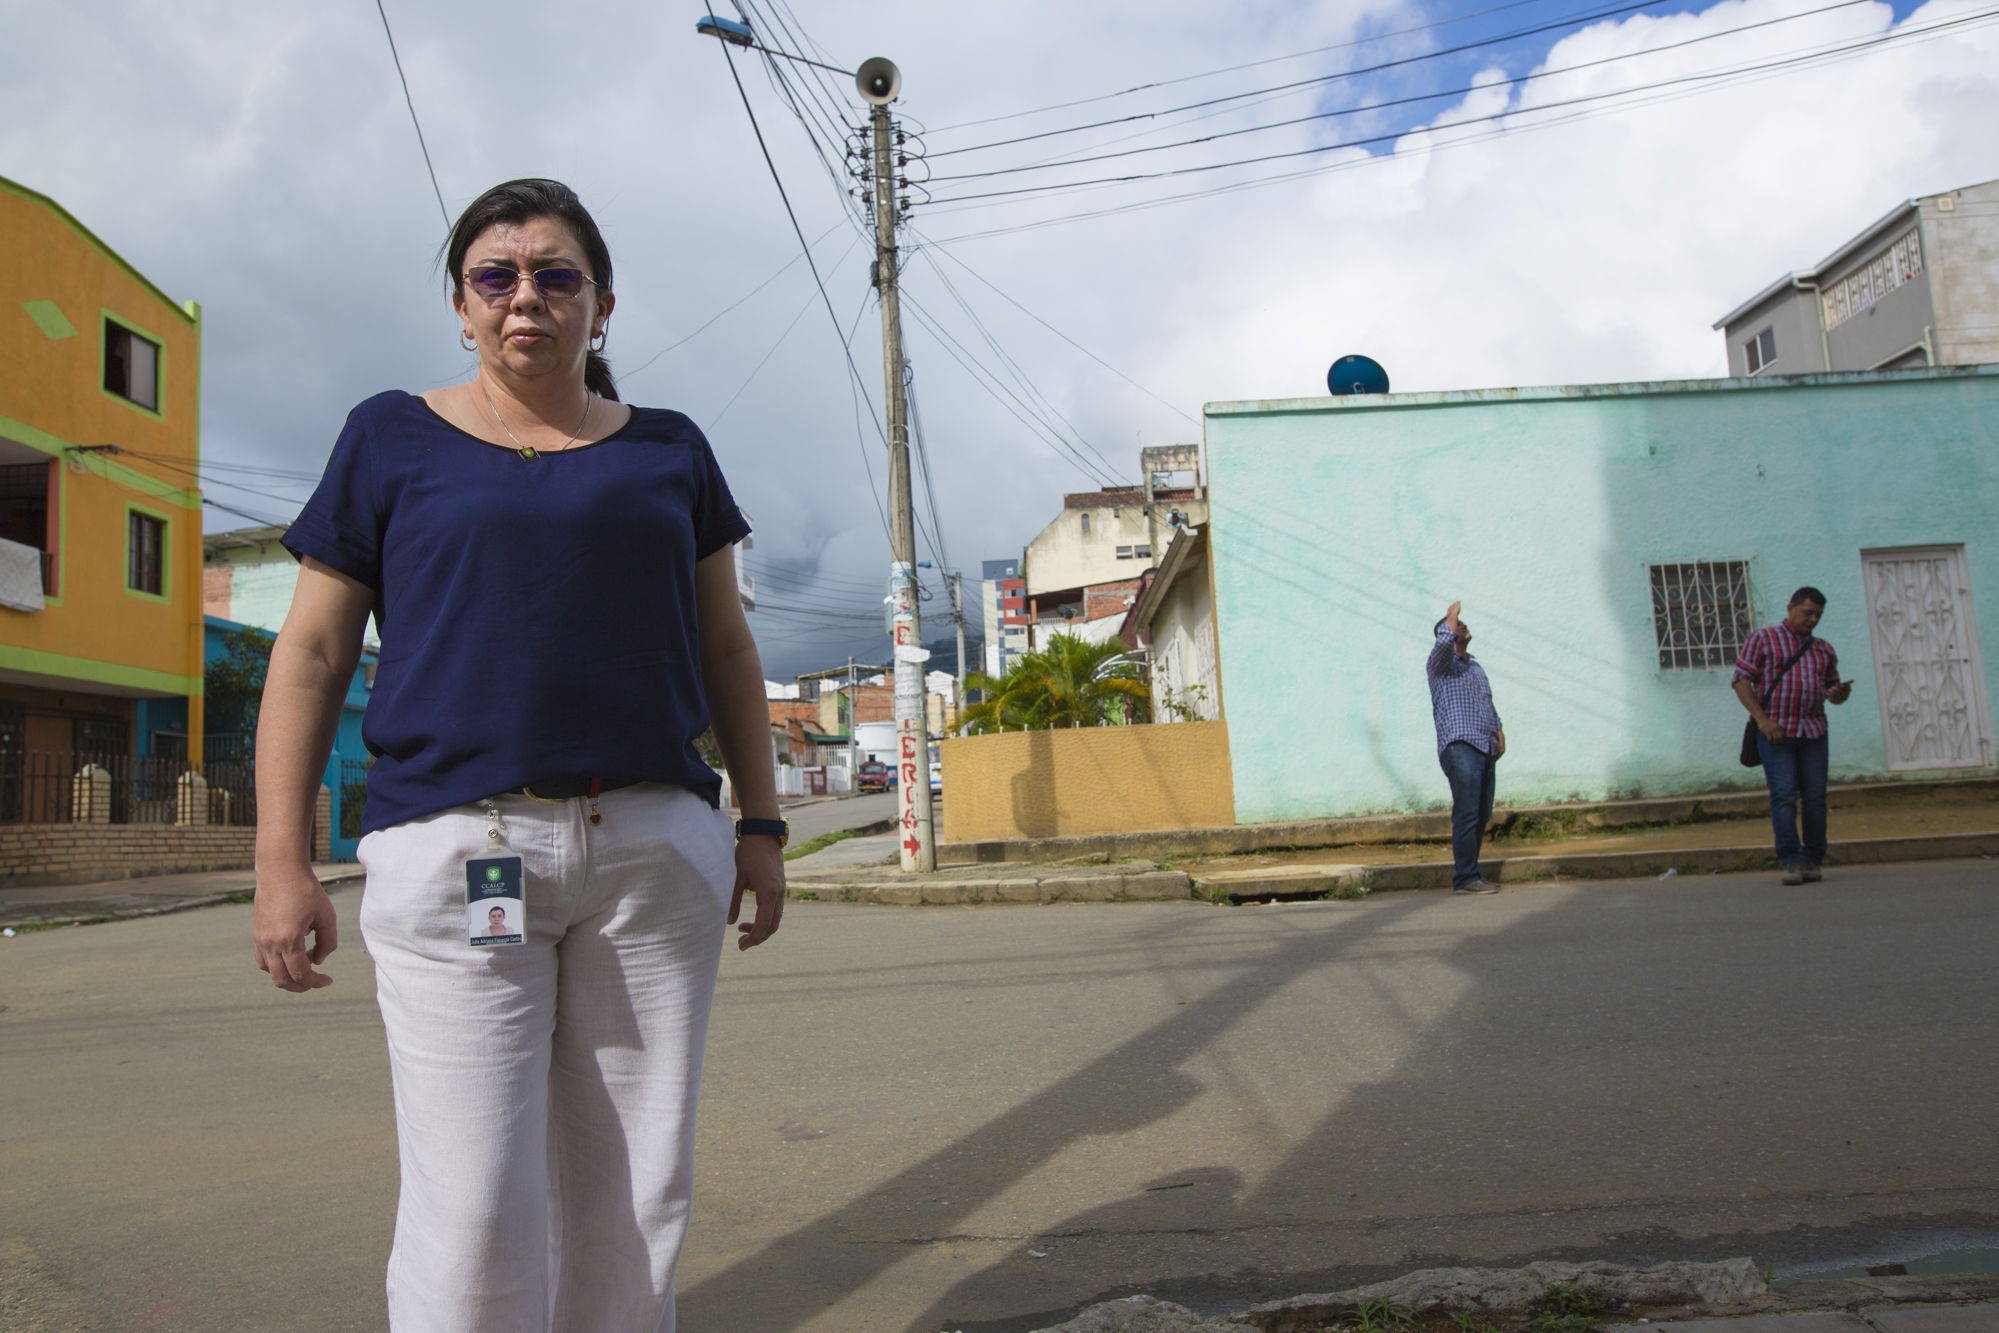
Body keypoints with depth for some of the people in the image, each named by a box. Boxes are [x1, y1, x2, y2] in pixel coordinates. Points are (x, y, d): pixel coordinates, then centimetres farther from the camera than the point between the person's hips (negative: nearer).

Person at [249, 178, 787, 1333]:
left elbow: (725, 646, 14)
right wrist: (283, 861, -1)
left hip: (655, 849, 2)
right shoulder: (394, 439, 8)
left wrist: (762, 823, 8)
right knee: (472, 1214, -6)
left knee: (634, 1191, 6)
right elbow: (312, 653, 6)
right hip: (456, 846, -2)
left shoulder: (667, 449, 13)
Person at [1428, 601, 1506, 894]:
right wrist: (1452, 614, -4)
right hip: (1460, 747, -8)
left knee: (1482, 815, 6)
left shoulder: (1476, 668, 27)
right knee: (1467, 813, -13)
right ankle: (1466, 877, -12)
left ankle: (1468, 873, 13)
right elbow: (1444, 641, -20)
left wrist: (1499, 730, 16)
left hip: (1486, 749, 8)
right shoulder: (1442, 663, 3)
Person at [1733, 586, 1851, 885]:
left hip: (1813, 731, 4)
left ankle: (1813, 860, 9)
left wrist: (1841, 693, -3)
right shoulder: (1763, 639, 6)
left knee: (1815, 796, 1)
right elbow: (1741, 680, -2)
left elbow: (1833, 689, 24)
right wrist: (1763, 720, -12)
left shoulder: (1824, 649, 19)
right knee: (1784, 795, -9)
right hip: (1775, 731, -4)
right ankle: (1790, 860, -9)